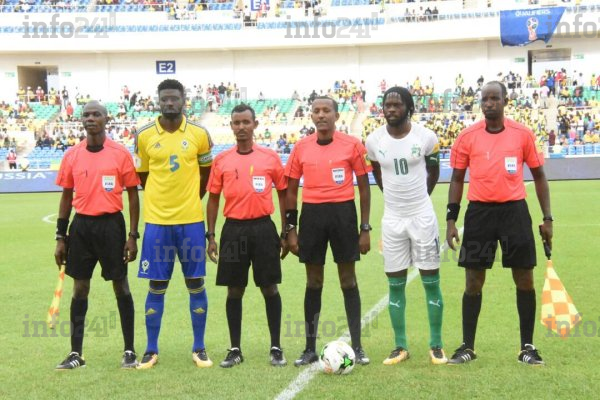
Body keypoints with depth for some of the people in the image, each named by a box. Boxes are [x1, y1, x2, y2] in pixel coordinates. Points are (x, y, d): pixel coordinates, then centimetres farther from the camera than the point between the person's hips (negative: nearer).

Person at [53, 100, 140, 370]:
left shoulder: (121, 154, -2)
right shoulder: (72, 155, 6)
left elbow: (133, 195, 0)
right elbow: (66, 196, 11)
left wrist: (132, 236, -5)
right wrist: (60, 237, 7)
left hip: (111, 225, -3)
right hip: (81, 226, 3)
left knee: (121, 286, 3)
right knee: (79, 288, 7)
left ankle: (129, 351, 12)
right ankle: (76, 353, 14)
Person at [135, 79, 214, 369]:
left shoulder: (199, 134, -1)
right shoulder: (145, 136, 0)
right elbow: (143, 176, 11)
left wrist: (189, 200, 11)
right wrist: (162, 199, 10)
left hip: (191, 220, 0)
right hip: (157, 220, 0)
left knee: (196, 283, 5)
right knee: (157, 285, 5)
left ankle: (199, 349, 15)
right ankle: (151, 350, 14)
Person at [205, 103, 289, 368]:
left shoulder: (270, 157, 3)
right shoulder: (221, 161, 6)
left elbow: (283, 194, 8)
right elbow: (213, 198, 10)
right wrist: (211, 235, 4)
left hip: (263, 228, -1)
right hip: (233, 229, 1)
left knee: (269, 288, 3)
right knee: (234, 290, 6)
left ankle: (276, 348, 13)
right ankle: (235, 350, 16)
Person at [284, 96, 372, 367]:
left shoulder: (352, 145, -2)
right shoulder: (301, 148, 5)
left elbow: (364, 186, 2)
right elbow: (291, 190, 10)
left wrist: (365, 228, -2)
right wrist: (290, 230, 5)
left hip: (343, 213, -2)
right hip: (311, 214, 2)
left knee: (348, 280, 3)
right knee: (314, 282, 8)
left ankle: (357, 346, 12)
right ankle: (310, 349, 16)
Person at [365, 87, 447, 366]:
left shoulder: (426, 137, -8)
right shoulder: (374, 140, -2)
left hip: (423, 217, -2)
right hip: (392, 219, 2)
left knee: (431, 282, 1)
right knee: (395, 285, 6)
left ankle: (436, 345, 11)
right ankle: (400, 347, 15)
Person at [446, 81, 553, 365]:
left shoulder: (522, 134, 0)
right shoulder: (468, 137, 1)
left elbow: (538, 175, 8)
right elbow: (457, 178, 8)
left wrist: (547, 218, 4)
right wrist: (451, 219, 1)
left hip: (514, 211, 0)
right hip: (479, 212, 0)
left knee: (525, 280, 3)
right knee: (473, 282, 4)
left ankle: (527, 347, 16)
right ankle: (468, 347, 15)